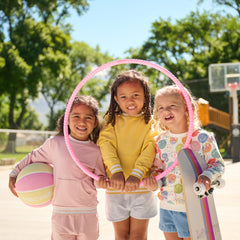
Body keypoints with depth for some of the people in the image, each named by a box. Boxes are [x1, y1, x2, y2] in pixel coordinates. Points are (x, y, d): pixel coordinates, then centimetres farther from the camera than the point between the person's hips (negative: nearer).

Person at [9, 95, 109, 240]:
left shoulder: (96, 151, 1)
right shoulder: (55, 143, 0)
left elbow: (99, 178, 8)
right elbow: (34, 157, 16)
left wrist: (102, 181, -14)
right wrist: (15, 174, 15)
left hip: (88, 215, 1)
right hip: (61, 213, -1)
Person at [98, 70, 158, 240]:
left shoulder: (151, 122, 1)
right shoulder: (111, 121, 6)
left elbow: (149, 150, -11)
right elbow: (106, 145, -8)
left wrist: (136, 174, -27)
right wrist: (116, 170, -25)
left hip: (142, 186, -1)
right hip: (115, 188, 1)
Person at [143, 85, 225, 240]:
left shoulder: (202, 137, -9)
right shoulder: (160, 141, 4)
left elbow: (218, 164, -6)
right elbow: (158, 168, 11)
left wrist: (207, 176, -25)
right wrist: (154, 182, -10)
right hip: (167, 205, 4)